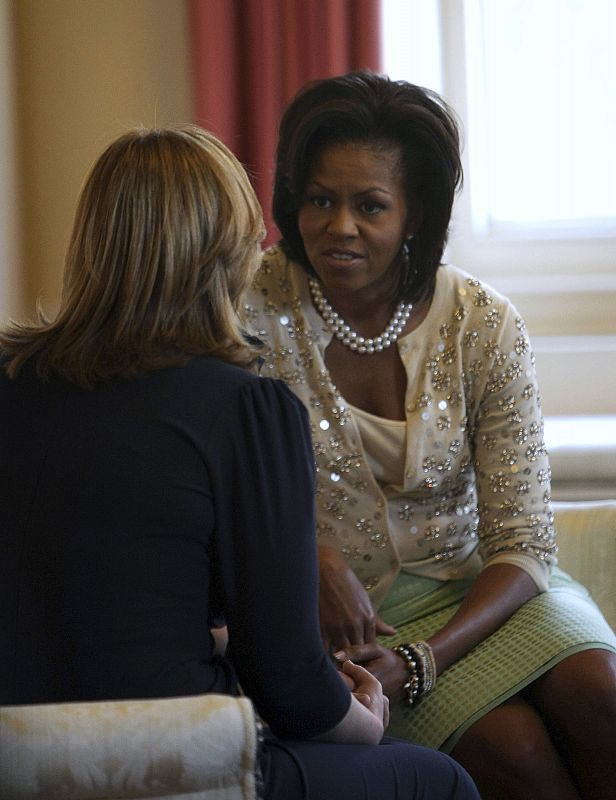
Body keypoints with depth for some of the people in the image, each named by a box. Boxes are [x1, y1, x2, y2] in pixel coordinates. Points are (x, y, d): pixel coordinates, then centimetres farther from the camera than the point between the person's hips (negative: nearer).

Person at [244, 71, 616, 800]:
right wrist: (315, 559, -27)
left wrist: (421, 662, -24)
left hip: (473, 585, 2)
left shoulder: (484, 325, -7)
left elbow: (521, 544, -9)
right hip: (342, 608, -2)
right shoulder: (255, 306, -10)